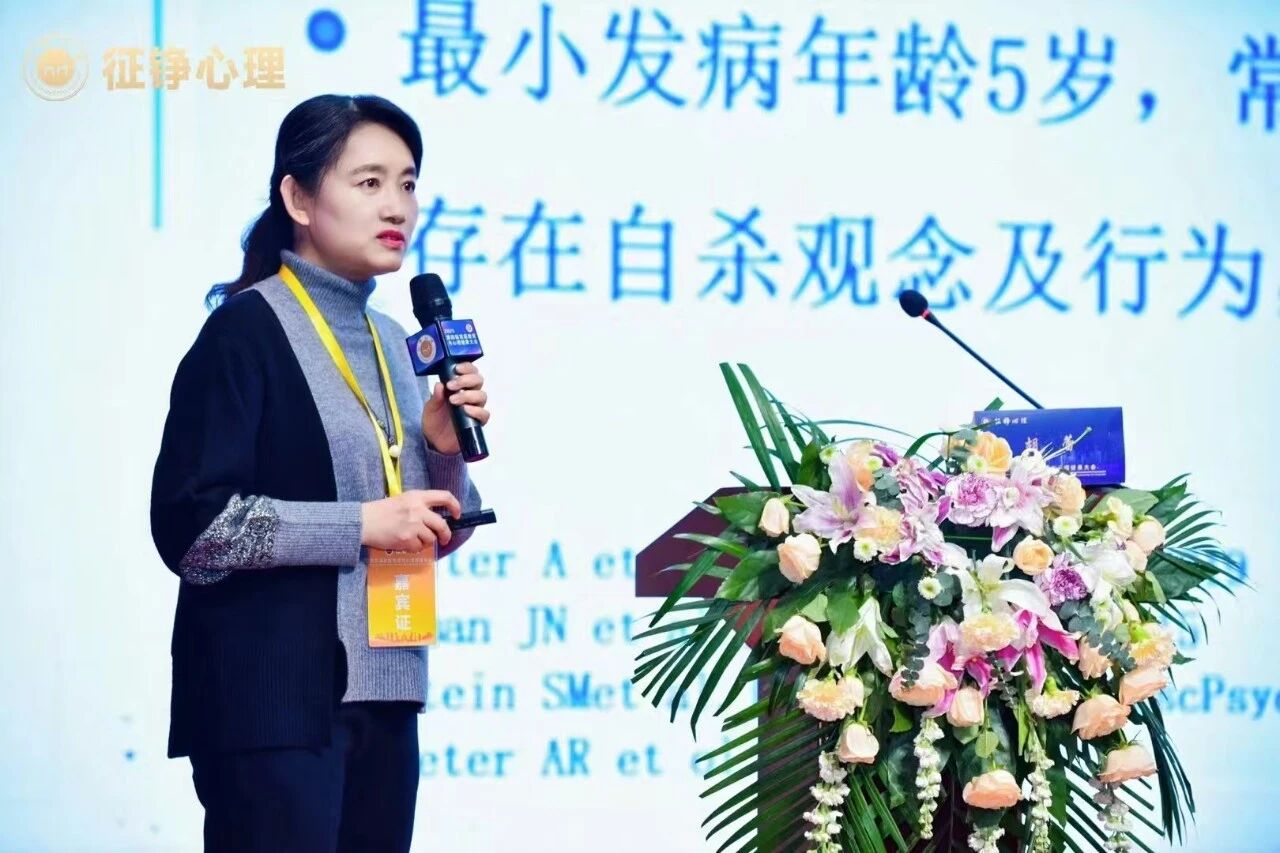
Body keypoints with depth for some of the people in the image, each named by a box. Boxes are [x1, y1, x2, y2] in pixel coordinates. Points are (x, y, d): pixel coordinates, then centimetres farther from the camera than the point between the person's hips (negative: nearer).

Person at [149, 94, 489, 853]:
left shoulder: (389, 341, 13)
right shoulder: (247, 332, -8)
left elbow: (435, 534, 19)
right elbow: (189, 524, -17)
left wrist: (443, 448, 0)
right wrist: (359, 526, -18)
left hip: (380, 697, 7)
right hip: (275, 703, -7)